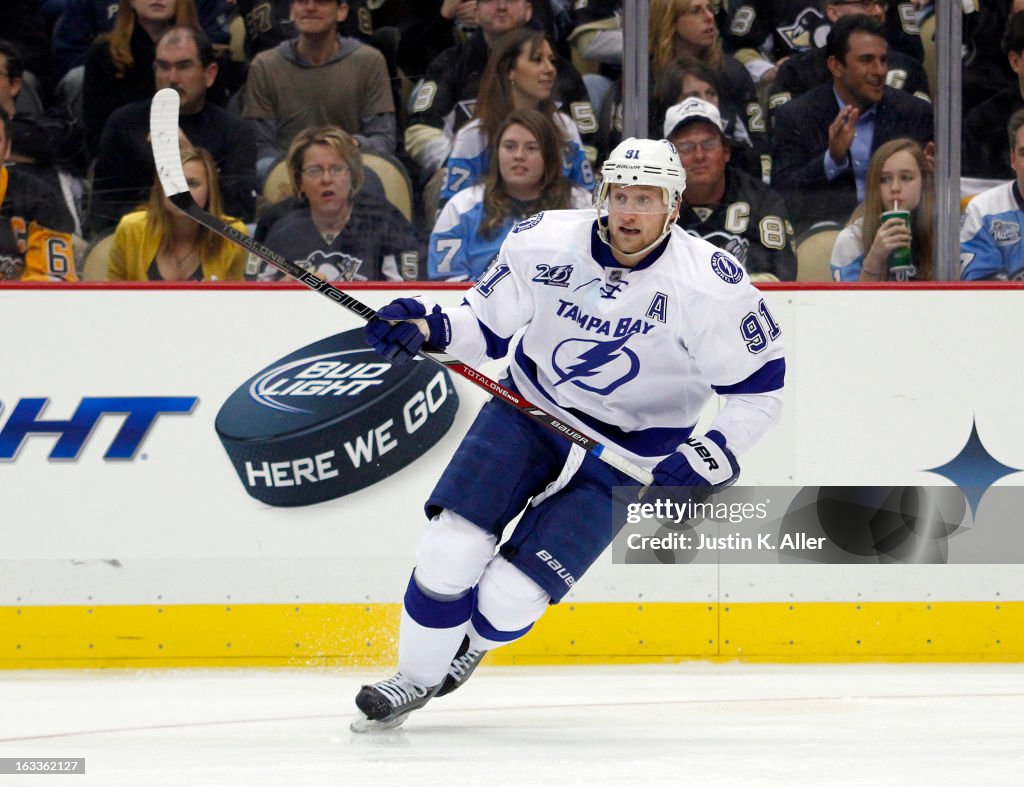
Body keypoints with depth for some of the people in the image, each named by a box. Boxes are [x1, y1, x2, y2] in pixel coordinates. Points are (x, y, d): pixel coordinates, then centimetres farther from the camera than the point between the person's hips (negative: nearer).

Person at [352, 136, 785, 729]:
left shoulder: (710, 285, -20)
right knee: (452, 548, -13)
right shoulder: (545, 242, -13)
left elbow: (760, 387, -12)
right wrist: (429, 329, -18)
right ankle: (416, 678, 12)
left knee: (509, 597, -8)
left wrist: (712, 457, -24)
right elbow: (488, 325, 2)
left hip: (622, 455, -3)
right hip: (528, 409, 3)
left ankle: (470, 644, 29)